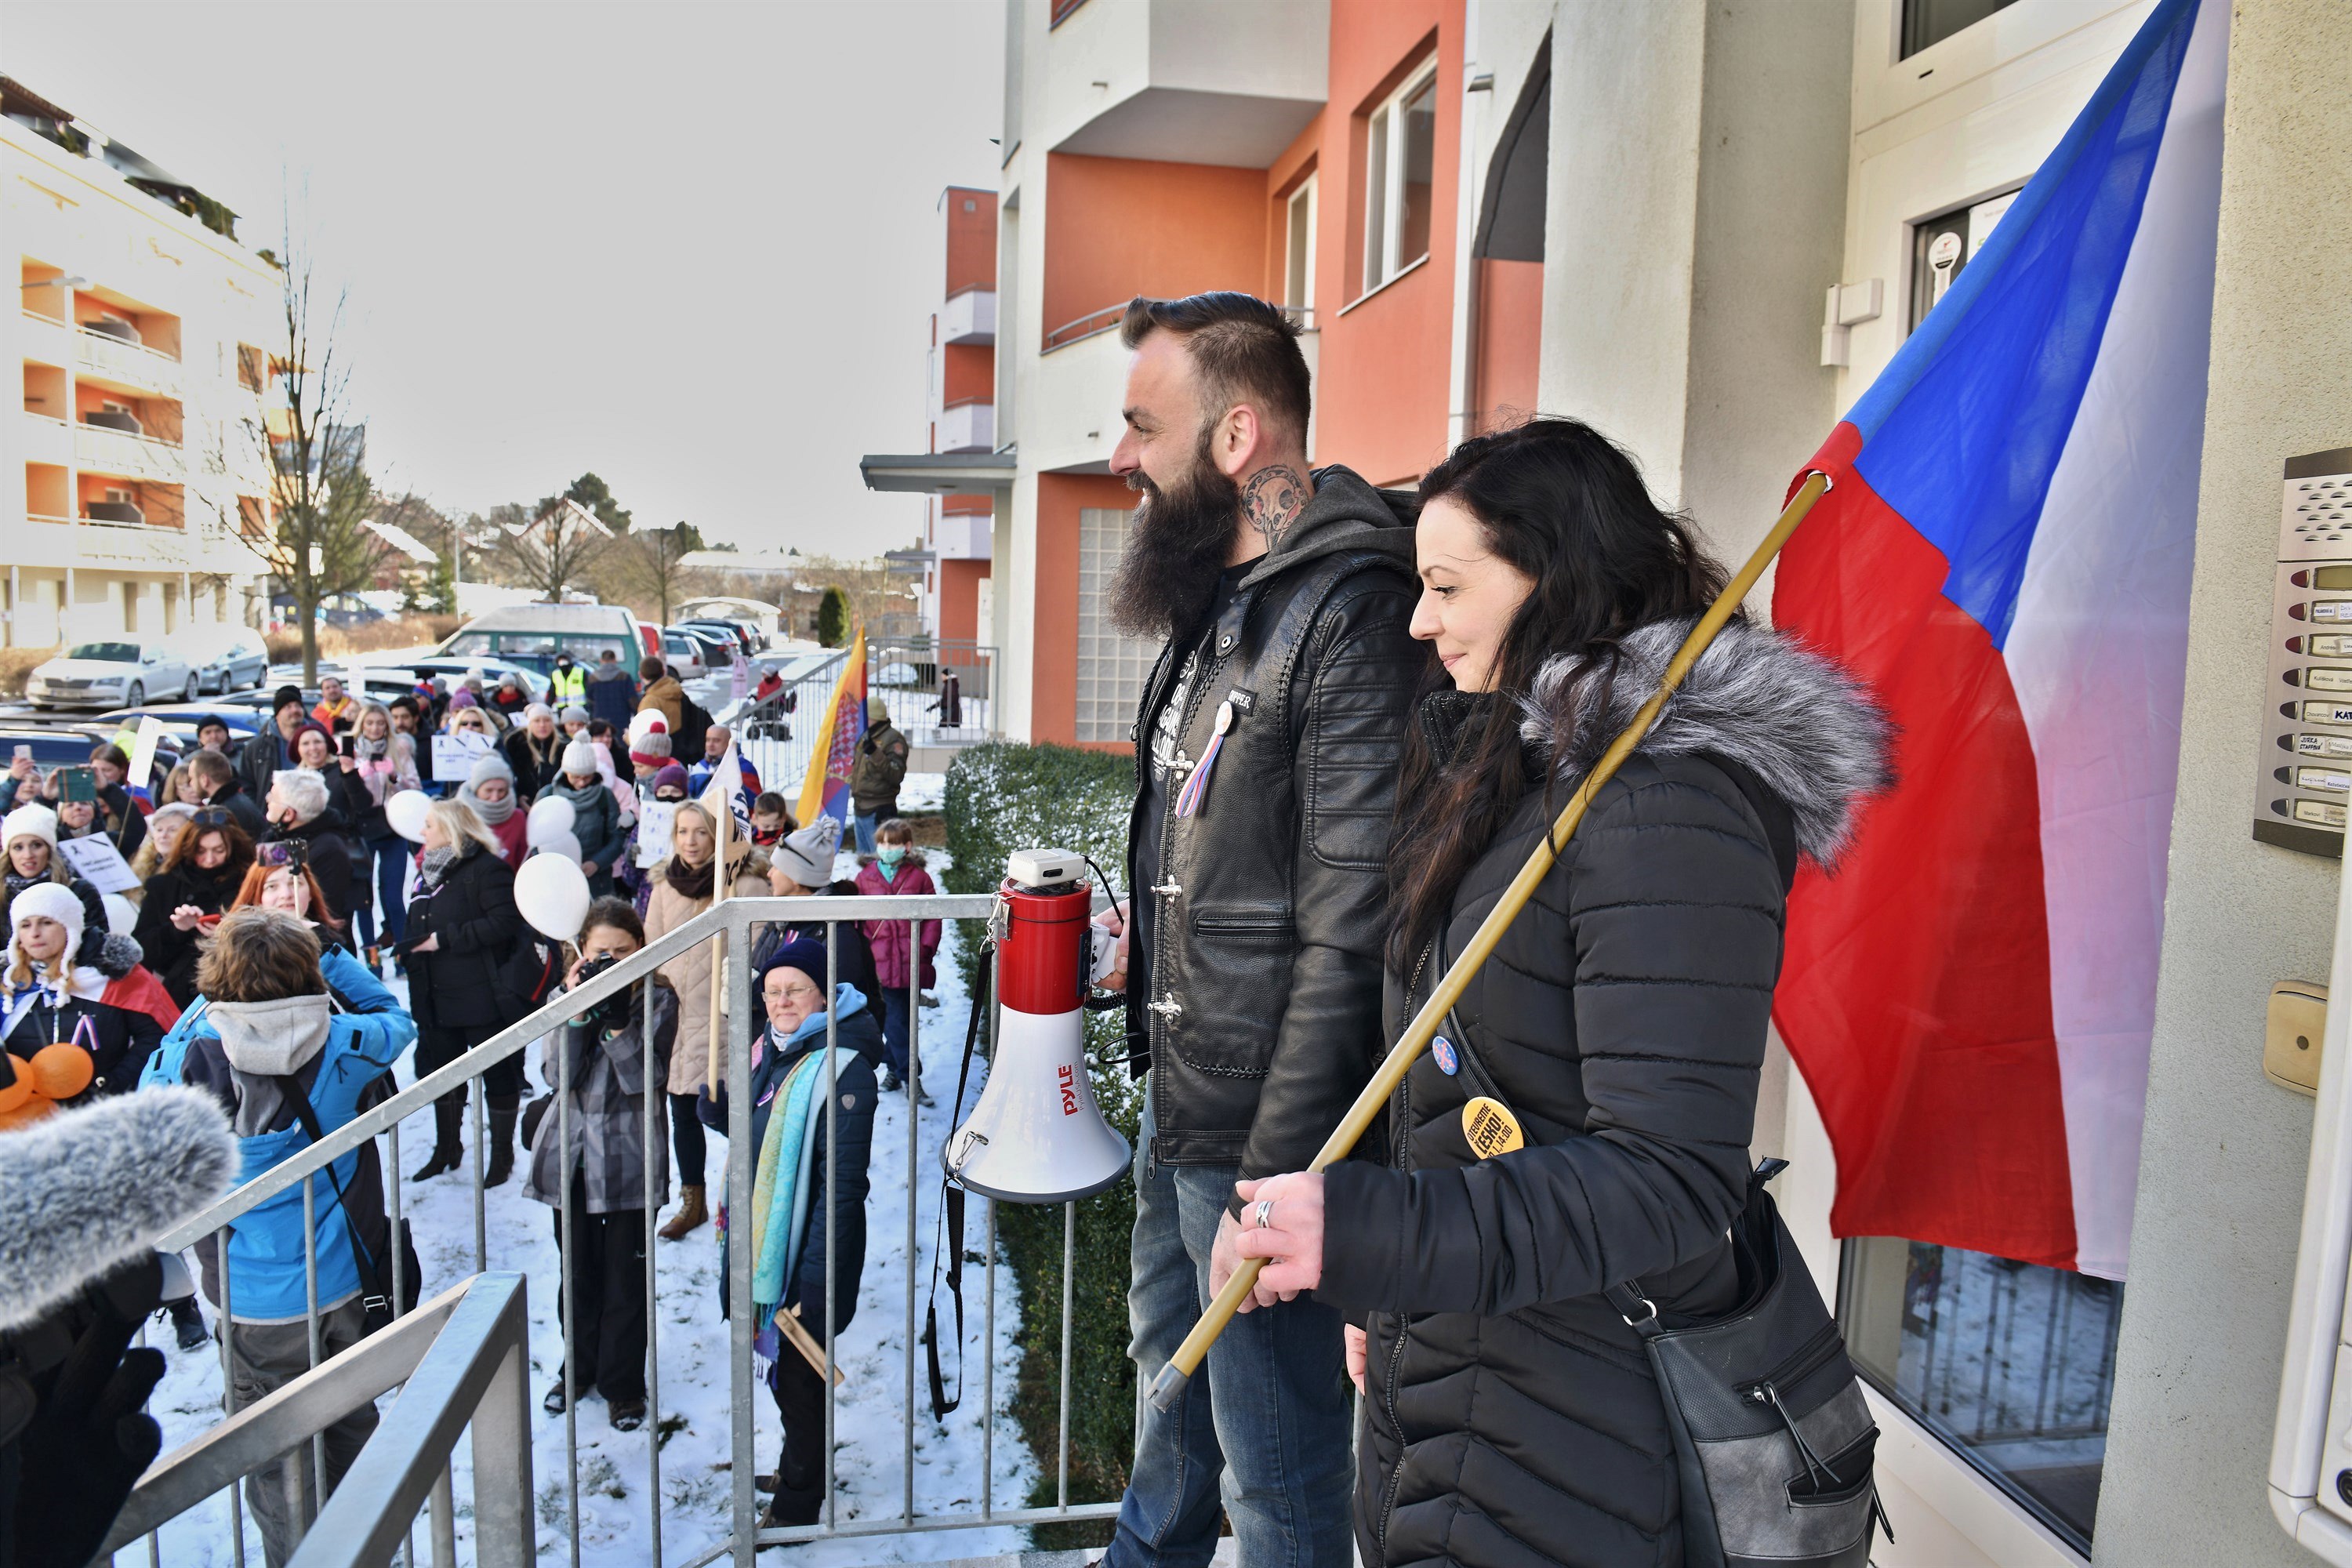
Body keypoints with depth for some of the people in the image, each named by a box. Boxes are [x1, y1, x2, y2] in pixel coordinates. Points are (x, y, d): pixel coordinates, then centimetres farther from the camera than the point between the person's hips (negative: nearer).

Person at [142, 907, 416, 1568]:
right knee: (351, 1427, 24)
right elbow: (395, 1017, 8)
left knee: (277, 1459, 16)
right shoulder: (344, 1047, -15)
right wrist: (329, 957, 8)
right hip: (345, 1282, 2)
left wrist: (203, 1010, 6)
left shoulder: (196, 1060, -18)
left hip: (259, 1300, -2)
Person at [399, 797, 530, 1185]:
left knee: (497, 1074, 3)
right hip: (439, 997, 9)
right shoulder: (429, 871, 15)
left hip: (483, 995, -9)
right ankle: (446, 1149, 33)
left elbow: (505, 922, -24)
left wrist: (445, 939, -21)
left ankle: (502, 1154, 15)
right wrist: (401, 943, 5)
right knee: (441, 1073, 18)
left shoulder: (488, 869, -13)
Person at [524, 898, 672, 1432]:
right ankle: (579, 1368, 35)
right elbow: (557, 1075, -9)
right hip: (570, 1152, 3)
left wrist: (617, 1020, -25)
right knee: (577, 1269, 16)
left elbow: (645, 1078, -15)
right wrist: (576, 1011, -19)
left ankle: (622, 1383, 20)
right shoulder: (566, 996, 3)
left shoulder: (657, 1000, -5)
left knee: (626, 1276, 5)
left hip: (629, 1154, -3)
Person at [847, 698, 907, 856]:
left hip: (878, 812, -9)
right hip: (860, 808, 9)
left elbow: (897, 775, -23)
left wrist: (875, 754, -31)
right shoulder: (864, 738, 15)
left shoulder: (893, 739, -11)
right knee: (864, 856, 17)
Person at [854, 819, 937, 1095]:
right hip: (879, 962, 0)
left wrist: (925, 948, -6)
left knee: (900, 1018, 9)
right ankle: (909, 1075, 7)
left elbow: (933, 917, 4)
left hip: (910, 962, 0)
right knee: (896, 1018, 0)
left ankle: (894, 1067, 24)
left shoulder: (919, 877, 2)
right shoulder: (866, 876, 6)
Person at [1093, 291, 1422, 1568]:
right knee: (1168, 1355, 31)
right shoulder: (1214, 598, 9)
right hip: (1178, 1092, 10)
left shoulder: (1351, 615, -23)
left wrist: (1272, 1180, -24)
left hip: (1262, 1127, -10)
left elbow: (1351, 936, -26)